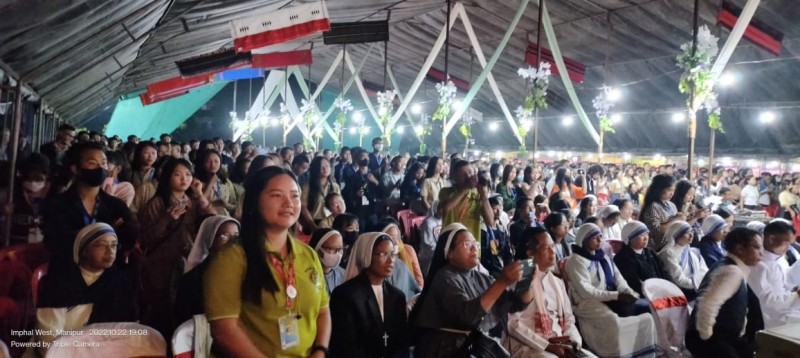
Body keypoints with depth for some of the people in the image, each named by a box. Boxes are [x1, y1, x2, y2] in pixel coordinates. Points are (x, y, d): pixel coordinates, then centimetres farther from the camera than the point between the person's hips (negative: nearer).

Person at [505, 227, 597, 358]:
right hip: (527, 346, -7)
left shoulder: (557, 282, 18)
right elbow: (513, 323, -15)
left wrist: (573, 342, -4)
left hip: (561, 345, 7)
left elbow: (568, 319, 17)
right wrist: (546, 346, -16)